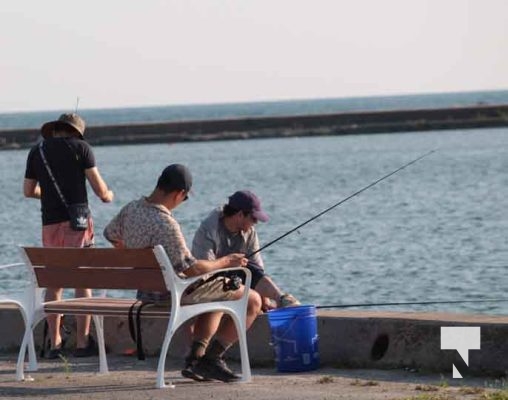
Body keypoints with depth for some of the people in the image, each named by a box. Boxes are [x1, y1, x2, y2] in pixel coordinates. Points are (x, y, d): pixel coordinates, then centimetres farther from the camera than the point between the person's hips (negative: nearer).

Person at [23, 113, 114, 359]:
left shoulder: (37, 151, 11)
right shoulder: (80, 147, 0)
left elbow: (28, 191, 16)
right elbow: (98, 187, -2)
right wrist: (107, 196, 20)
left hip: (50, 223, 3)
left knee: (54, 283, 8)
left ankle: (55, 343, 3)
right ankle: (82, 343, -4)